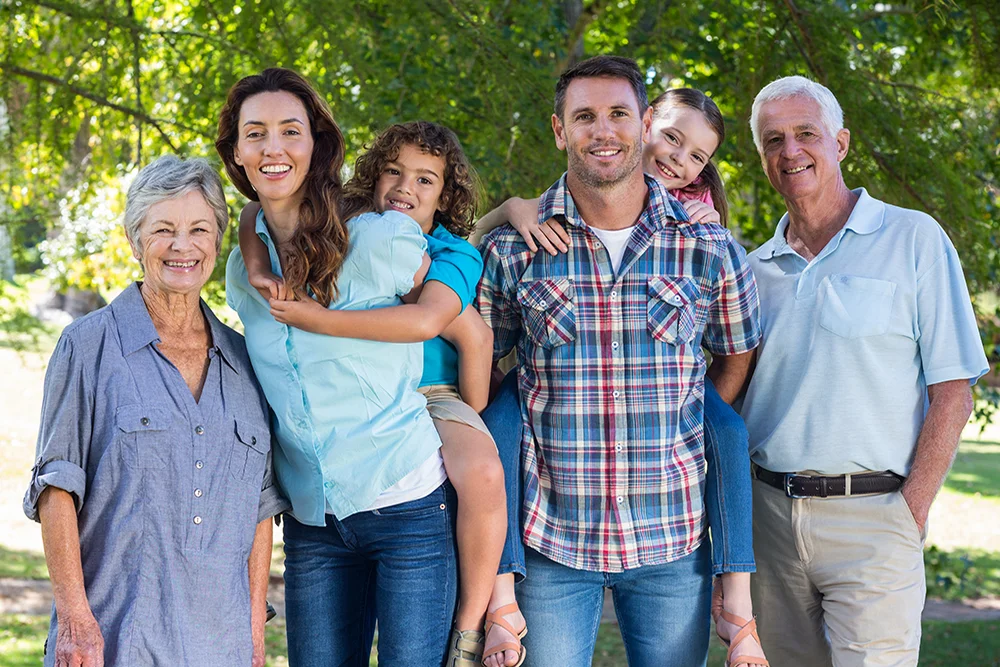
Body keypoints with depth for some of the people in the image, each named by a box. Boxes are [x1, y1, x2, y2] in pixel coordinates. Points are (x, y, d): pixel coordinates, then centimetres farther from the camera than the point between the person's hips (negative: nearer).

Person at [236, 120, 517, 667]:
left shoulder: (455, 254, -9)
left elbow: (425, 320, -29)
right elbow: (258, 211, 2)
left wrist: (322, 320, -32)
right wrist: (257, 266, -19)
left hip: (430, 398, -5)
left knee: (482, 475, -35)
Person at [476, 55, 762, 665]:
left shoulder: (708, 247, -1)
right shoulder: (512, 249, -2)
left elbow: (737, 356, 13)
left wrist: (679, 444, 3)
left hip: (673, 541, 1)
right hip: (552, 536, 0)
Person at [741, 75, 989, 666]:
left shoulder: (914, 240, -1)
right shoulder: (756, 269, 12)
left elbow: (952, 395, -4)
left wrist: (911, 513, -11)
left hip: (869, 519, -4)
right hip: (773, 517, 4)